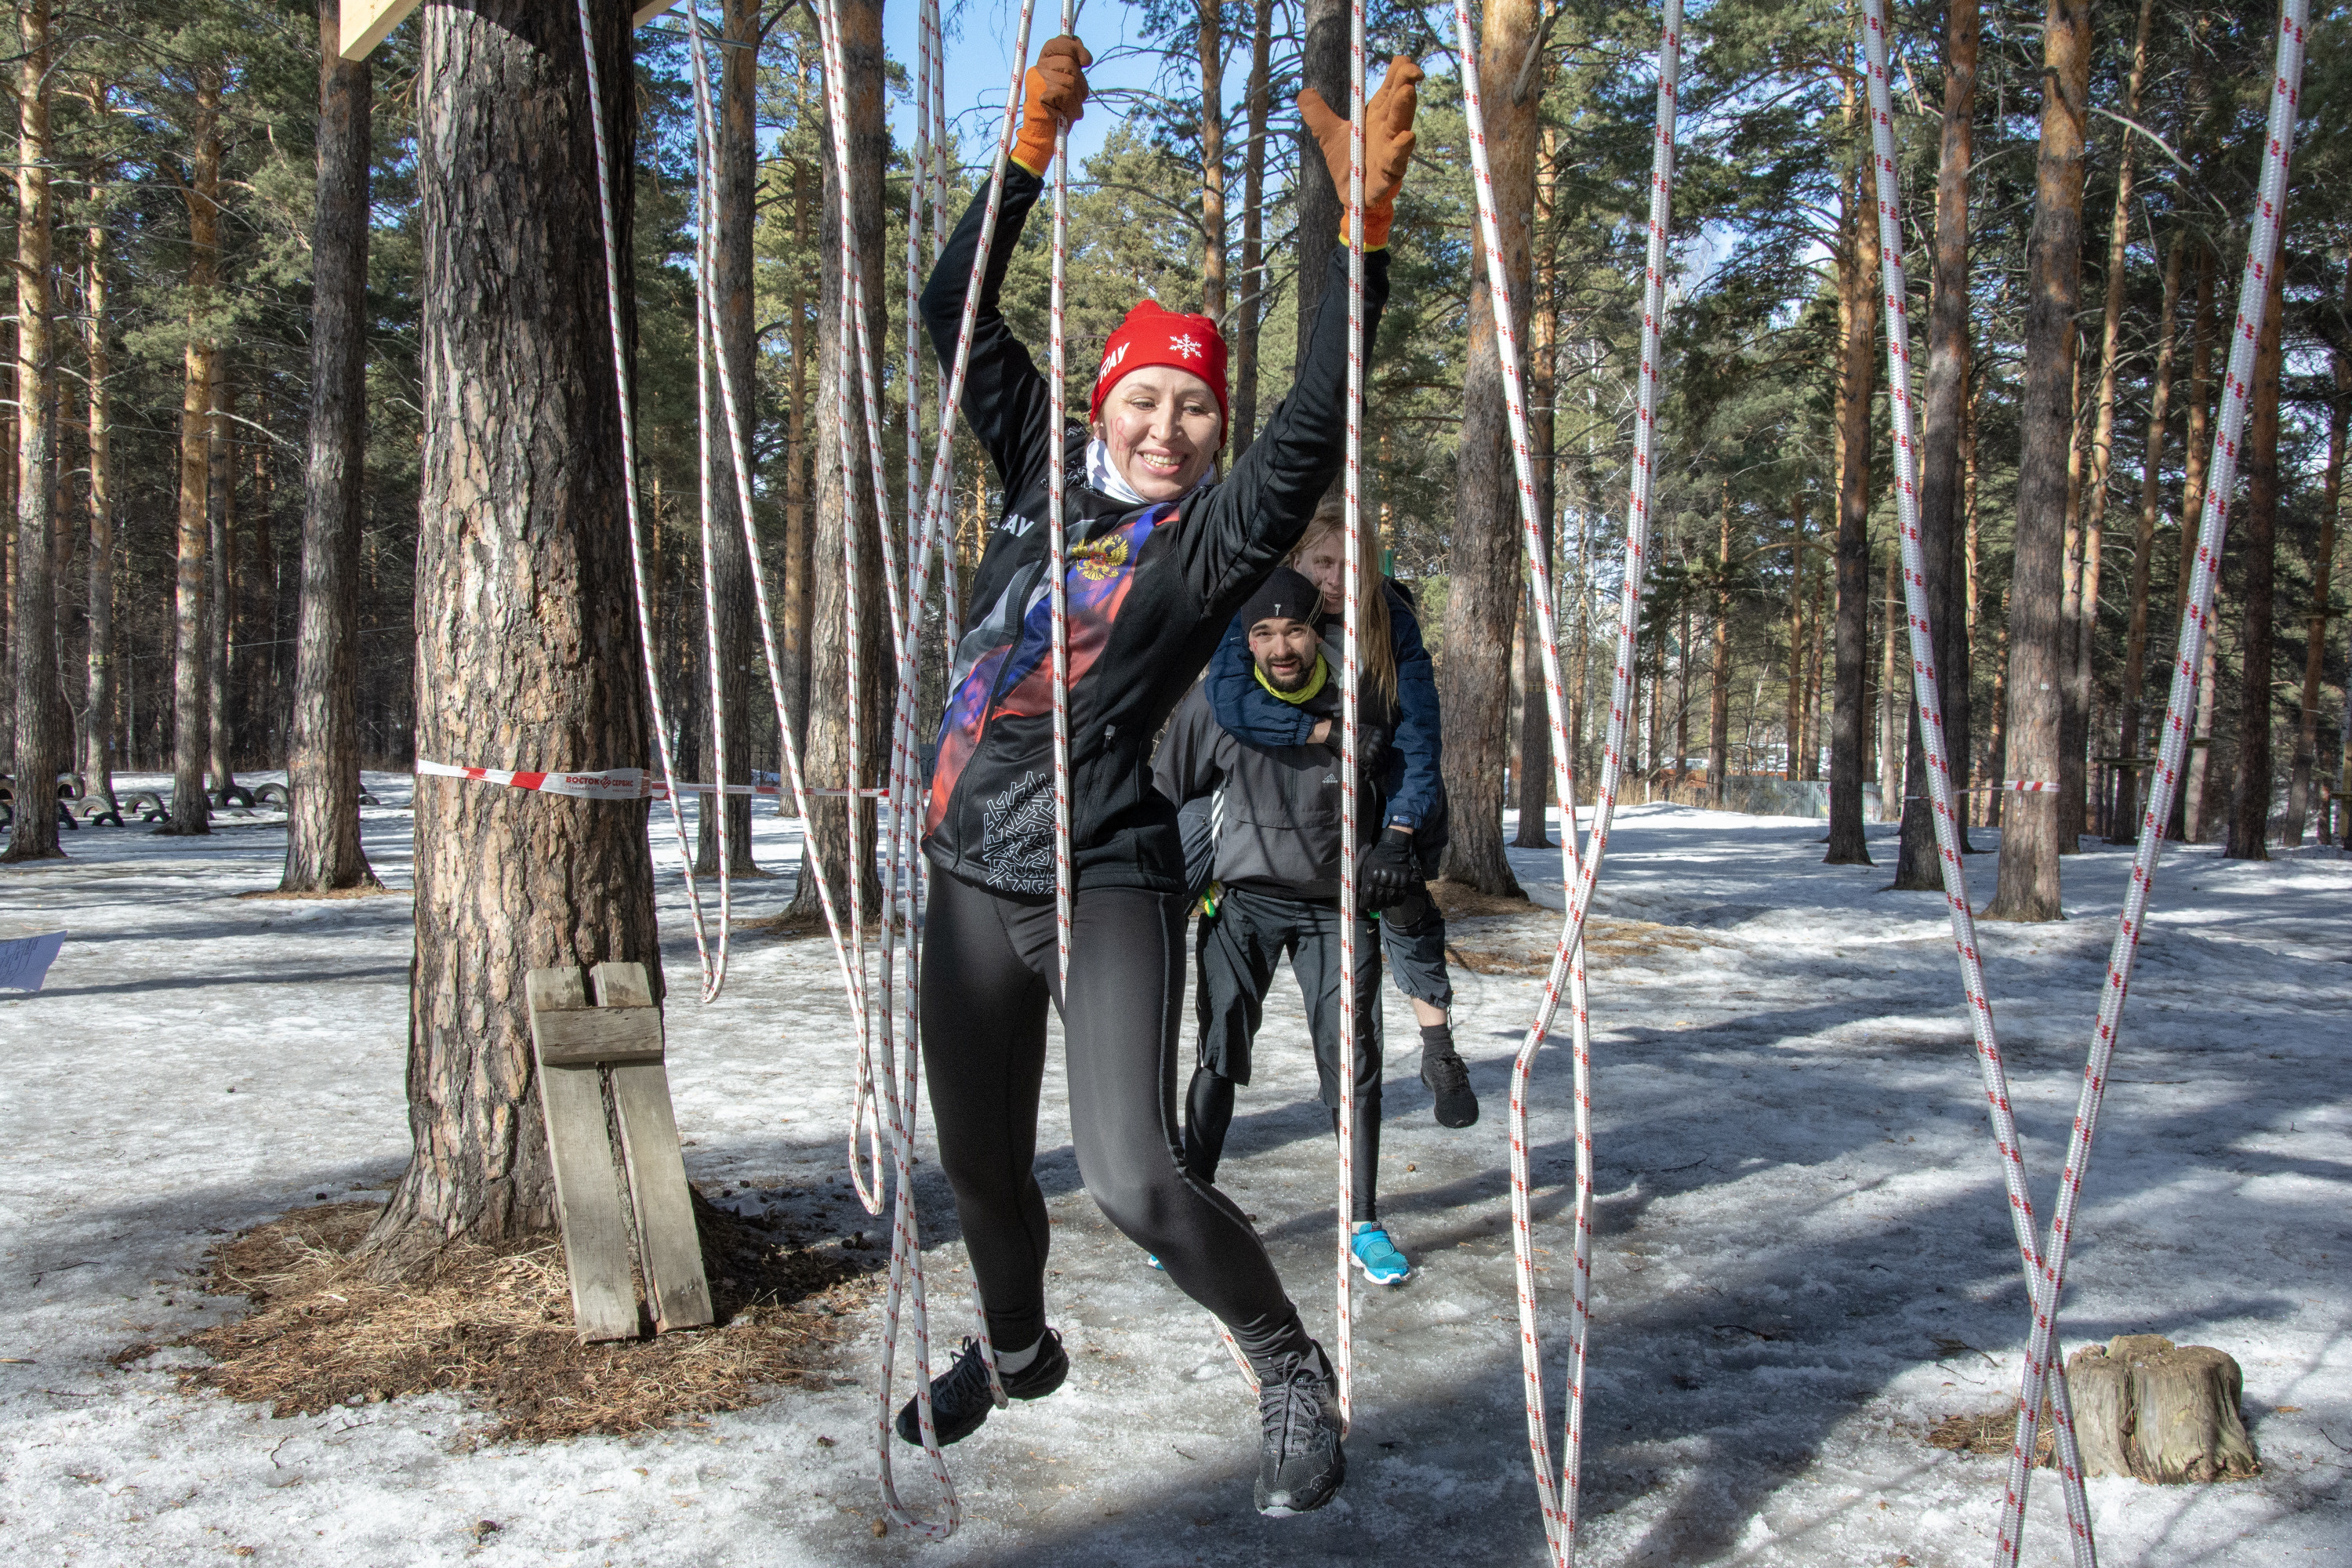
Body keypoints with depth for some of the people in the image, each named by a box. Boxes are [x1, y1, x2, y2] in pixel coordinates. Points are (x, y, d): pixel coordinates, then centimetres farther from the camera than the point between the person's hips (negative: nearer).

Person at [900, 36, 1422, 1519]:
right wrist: (1031, 148, 5)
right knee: (982, 1165, 18)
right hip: (974, 881, 6)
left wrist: (1363, 228, -30)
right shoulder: (1046, 469, 8)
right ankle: (1018, 1351, 47)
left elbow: (1315, 429, -23)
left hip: (1107, 885, -5)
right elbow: (958, 314, 11)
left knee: (1135, 1174, -18)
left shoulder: (1217, 537, -5)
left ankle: (1294, 1368, 8)